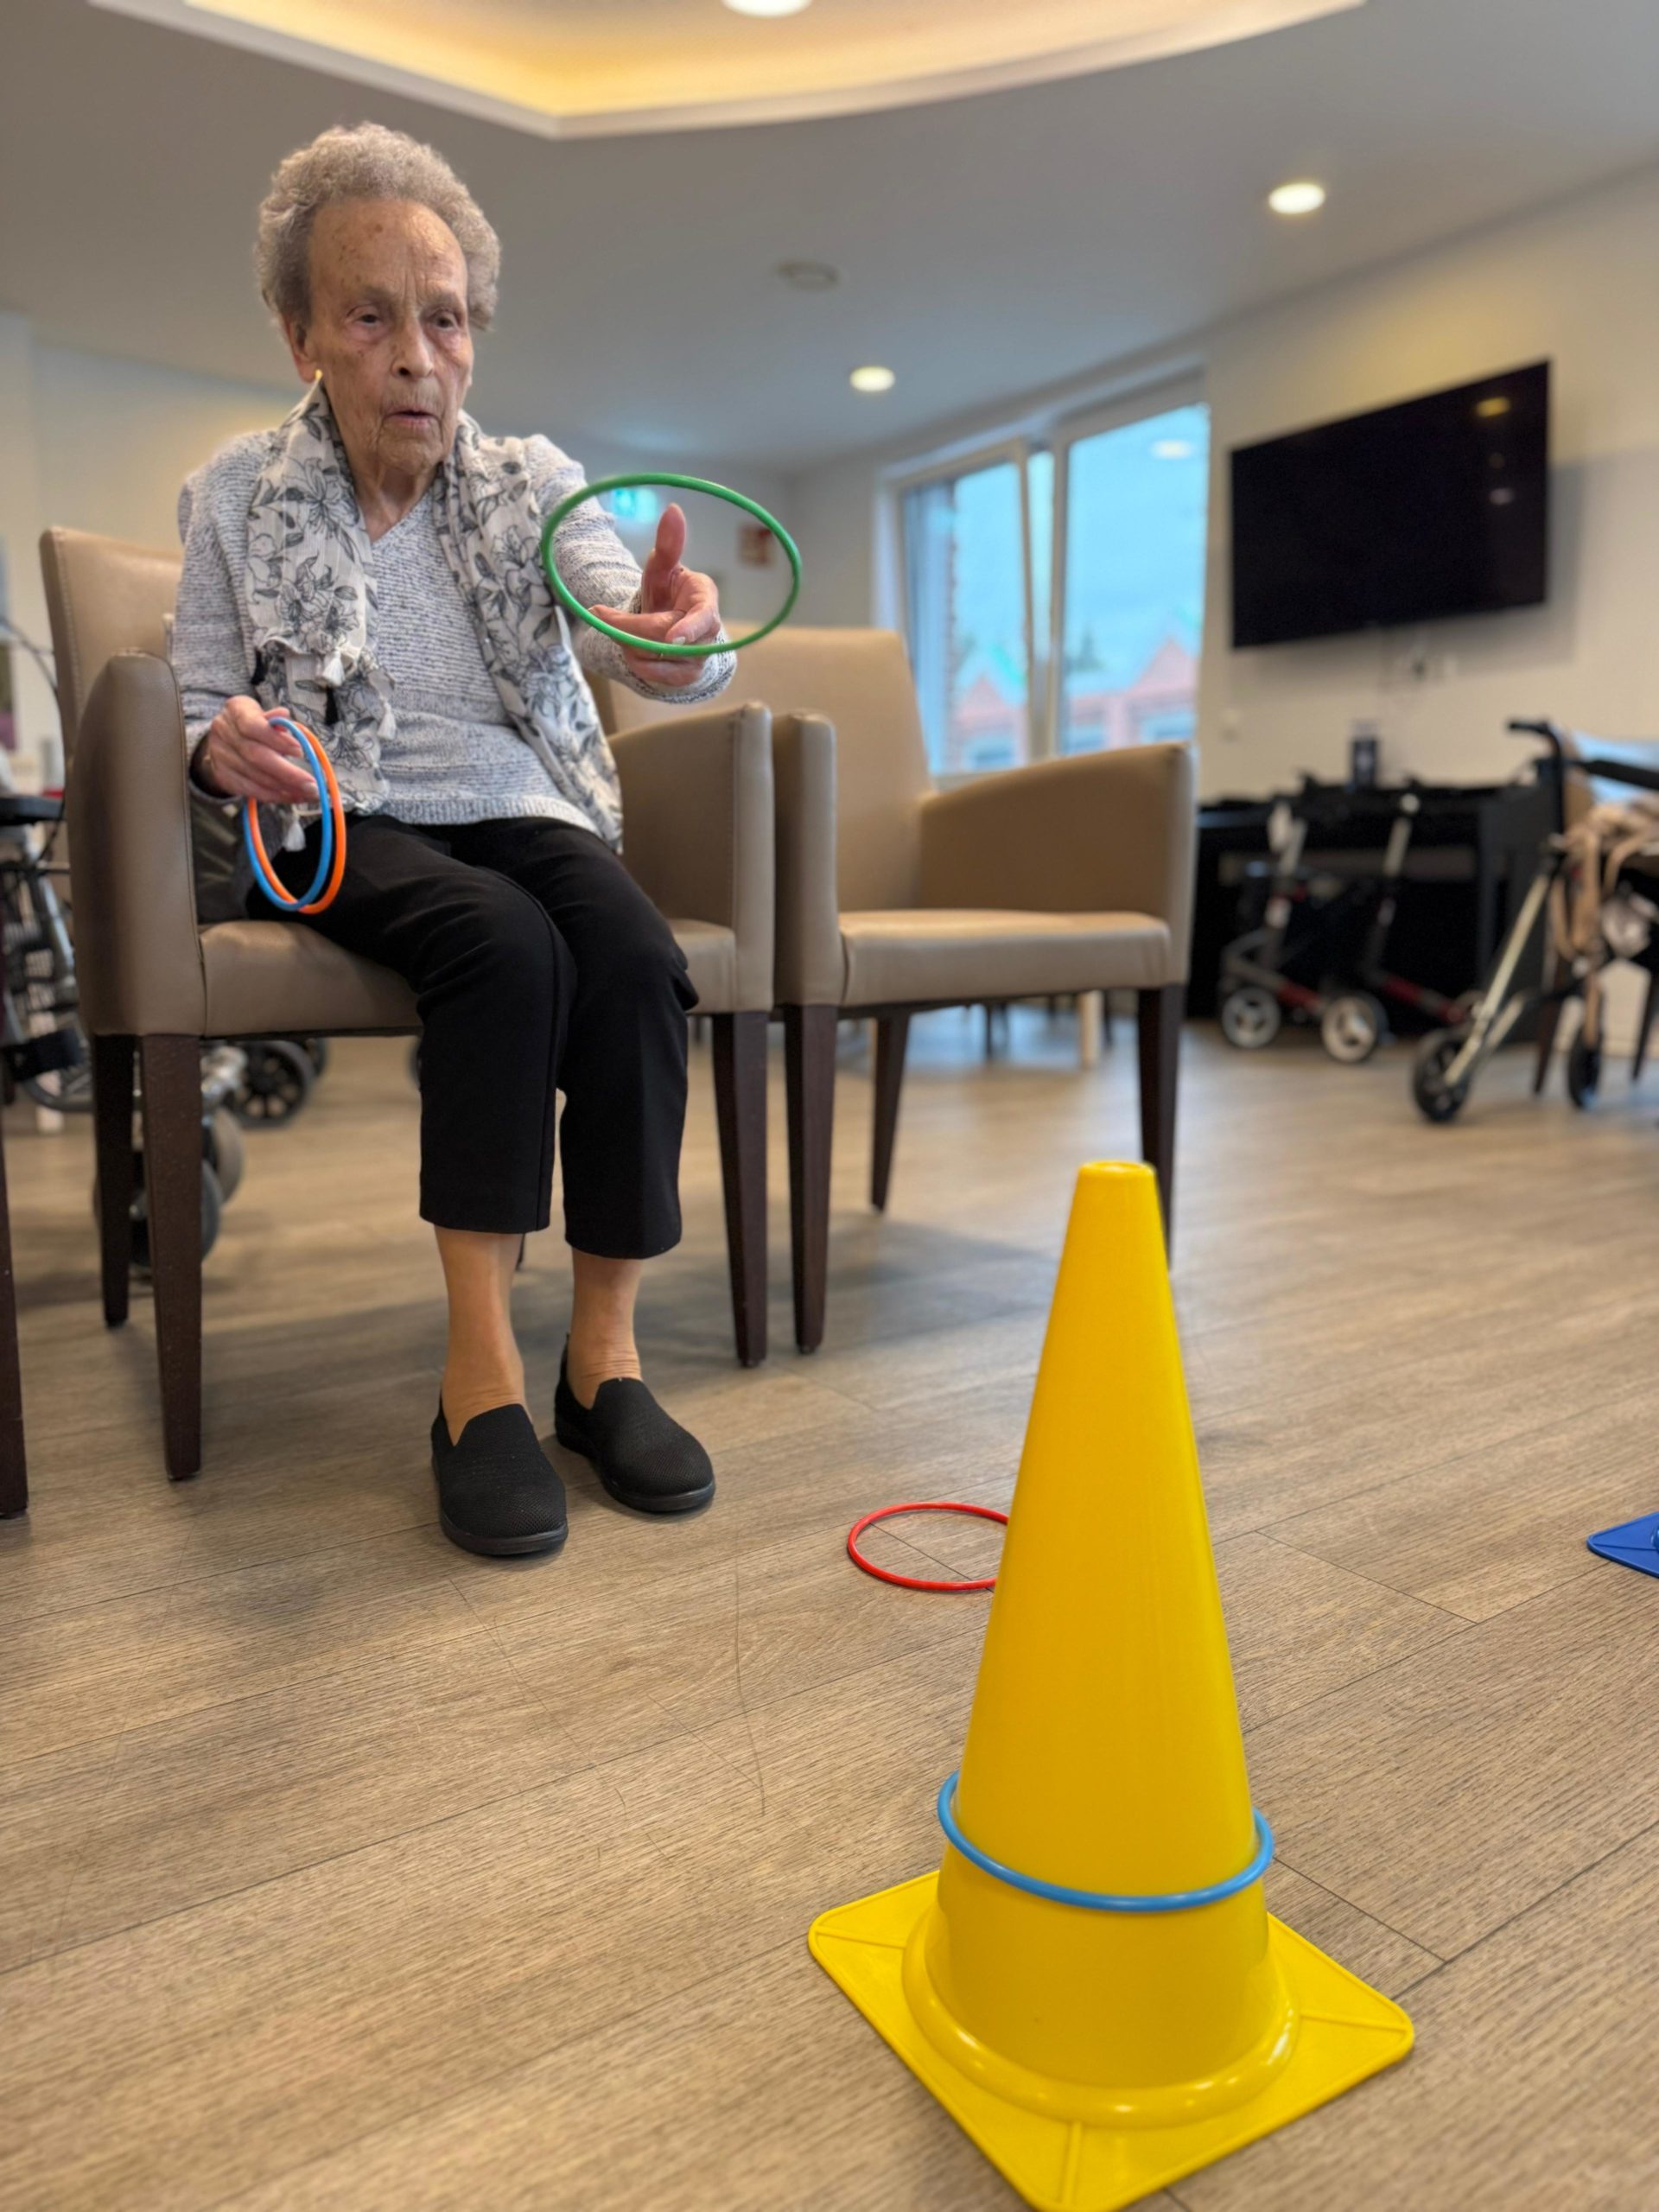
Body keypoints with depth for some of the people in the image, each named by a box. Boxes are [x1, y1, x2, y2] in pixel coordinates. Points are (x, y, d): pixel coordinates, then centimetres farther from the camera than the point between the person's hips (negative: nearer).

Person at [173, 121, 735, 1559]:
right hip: (347, 834, -1)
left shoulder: (532, 482, 6)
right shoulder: (236, 497, 5)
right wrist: (225, 752, -19)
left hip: (524, 813, 2)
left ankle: (606, 1348, -23)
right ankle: (481, 1362, -31)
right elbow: (196, 718, 7)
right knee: (507, 943, -34)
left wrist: (675, 637, -38)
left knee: (636, 956, -31)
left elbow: (637, 630, -12)